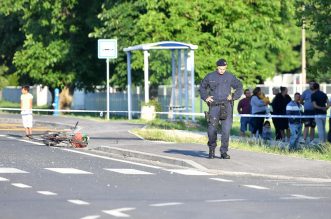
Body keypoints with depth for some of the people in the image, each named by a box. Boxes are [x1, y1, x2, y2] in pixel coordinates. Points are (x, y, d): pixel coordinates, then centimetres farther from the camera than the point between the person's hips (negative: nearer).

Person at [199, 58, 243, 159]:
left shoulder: (230, 77, 6)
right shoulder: (210, 77, 6)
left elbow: (239, 87, 17)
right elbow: (202, 87, 20)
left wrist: (234, 96, 3)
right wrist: (205, 97, 6)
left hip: (226, 106, 0)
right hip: (214, 106, 0)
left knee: (226, 130, -7)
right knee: (212, 129, -3)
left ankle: (224, 152, -1)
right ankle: (212, 149, 20)